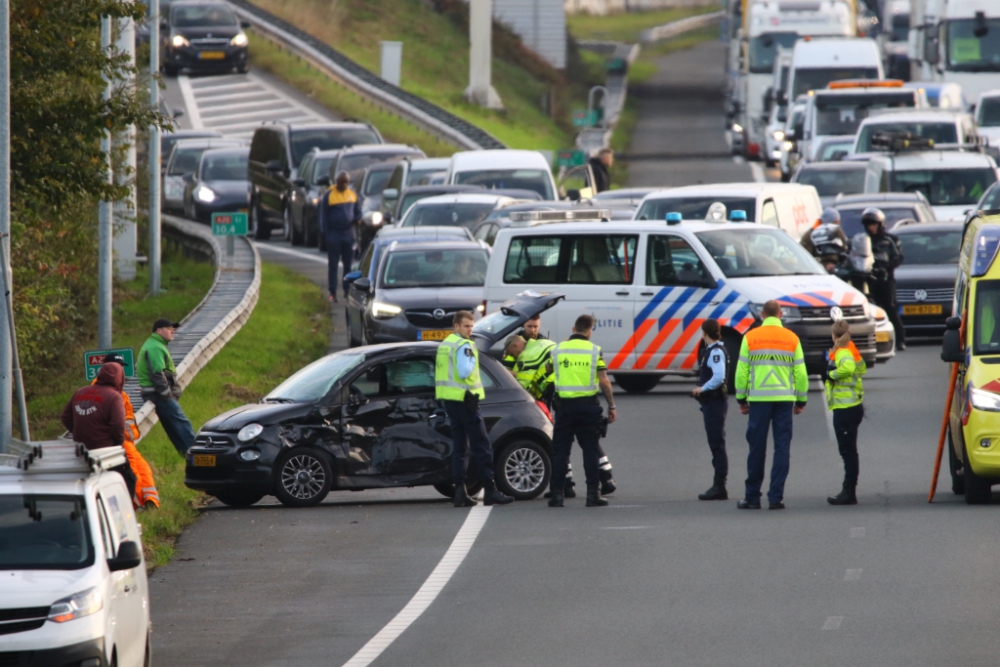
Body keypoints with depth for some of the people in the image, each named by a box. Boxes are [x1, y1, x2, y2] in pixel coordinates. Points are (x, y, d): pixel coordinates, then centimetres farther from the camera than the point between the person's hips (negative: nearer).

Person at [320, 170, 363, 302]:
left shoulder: (353, 194, 8)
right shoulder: (329, 195, -4)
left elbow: (358, 211, 15)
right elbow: (324, 216, -2)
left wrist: (357, 219, -9)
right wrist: (326, 233, -8)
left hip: (348, 233, 3)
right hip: (334, 234, -3)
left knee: (348, 264, 6)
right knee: (333, 265, 0)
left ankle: (348, 291, 12)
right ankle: (332, 293, 2)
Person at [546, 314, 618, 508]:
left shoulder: (557, 350, 1)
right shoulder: (594, 351, -5)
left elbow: (550, 370, 18)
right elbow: (604, 381, -7)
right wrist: (612, 406, 1)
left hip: (564, 405, 1)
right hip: (588, 405, -1)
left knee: (561, 451, 7)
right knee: (590, 450, 5)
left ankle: (557, 494, 3)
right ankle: (593, 494, 2)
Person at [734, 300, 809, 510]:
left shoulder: (750, 337, 1)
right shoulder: (792, 339, 3)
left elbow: (741, 372, 1)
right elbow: (800, 373, 5)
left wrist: (741, 399, 10)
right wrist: (801, 400, 14)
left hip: (758, 398, 0)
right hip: (784, 398, 0)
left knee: (757, 448, 5)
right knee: (782, 448, 3)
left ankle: (752, 497, 9)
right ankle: (776, 497, 0)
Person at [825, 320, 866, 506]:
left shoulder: (842, 353, -14)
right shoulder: (851, 350, 14)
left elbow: (848, 367, -36)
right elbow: (861, 368, 32)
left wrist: (832, 374, -20)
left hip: (845, 408, -9)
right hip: (854, 405, 9)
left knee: (847, 450, -8)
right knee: (848, 450, 14)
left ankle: (849, 492, -8)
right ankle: (848, 491, 19)